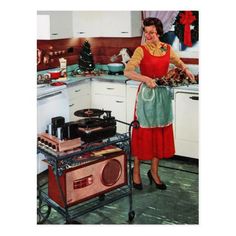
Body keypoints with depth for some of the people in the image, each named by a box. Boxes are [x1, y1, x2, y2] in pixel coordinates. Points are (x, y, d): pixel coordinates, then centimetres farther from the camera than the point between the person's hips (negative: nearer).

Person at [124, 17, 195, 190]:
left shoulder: (167, 48, 5)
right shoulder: (141, 50, -9)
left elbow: (178, 61, 23)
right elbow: (128, 72, -20)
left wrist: (186, 70, 3)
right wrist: (146, 79, -33)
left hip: (163, 94, 5)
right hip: (147, 94, -5)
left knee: (160, 134, 9)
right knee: (143, 134, 3)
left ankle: (154, 172, 24)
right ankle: (136, 171, 20)